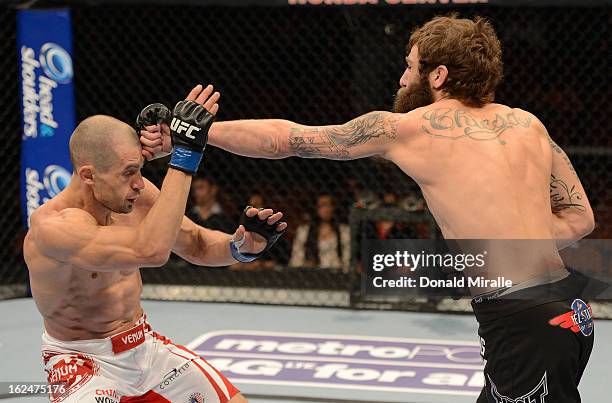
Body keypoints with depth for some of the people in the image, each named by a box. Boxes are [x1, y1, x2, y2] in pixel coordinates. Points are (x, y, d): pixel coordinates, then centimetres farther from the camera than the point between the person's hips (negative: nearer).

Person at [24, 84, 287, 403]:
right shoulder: (54, 225, -30)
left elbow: (196, 244, 6)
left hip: (143, 344, 7)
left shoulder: (136, 194, -9)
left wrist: (241, 246, -17)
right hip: (83, 361, -7)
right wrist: (185, 155, -43)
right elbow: (151, 250, -43)